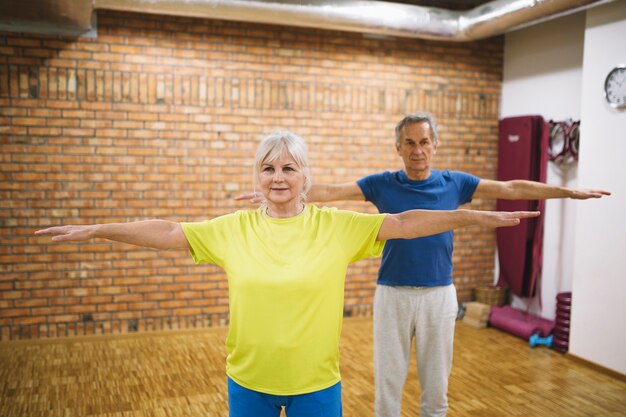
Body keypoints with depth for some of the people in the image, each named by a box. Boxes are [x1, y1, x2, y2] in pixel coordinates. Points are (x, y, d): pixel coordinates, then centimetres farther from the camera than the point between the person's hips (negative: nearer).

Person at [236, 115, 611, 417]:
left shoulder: (454, 183, 1)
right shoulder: (382, 184, -2)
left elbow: (513, 189, 5)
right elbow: (330, 191, -8)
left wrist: (569, 191, 6)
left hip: (439, 295, 1)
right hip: (392, 295, -1)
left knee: (437, 384, 12)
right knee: (388, 382, 9)